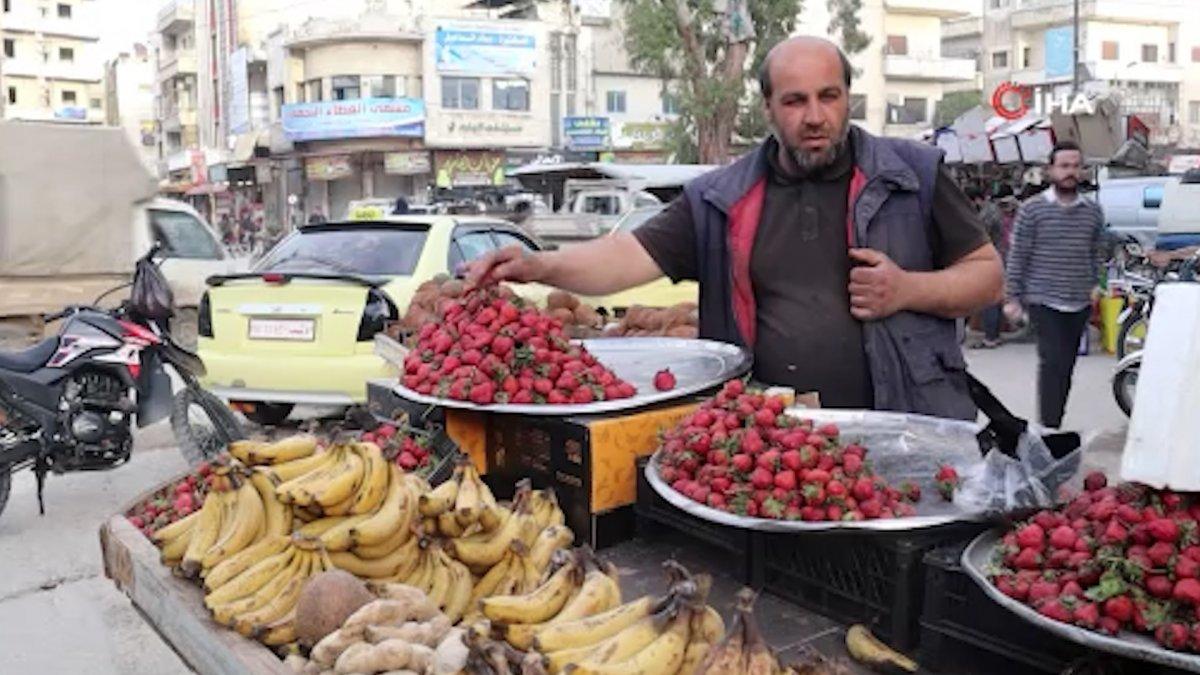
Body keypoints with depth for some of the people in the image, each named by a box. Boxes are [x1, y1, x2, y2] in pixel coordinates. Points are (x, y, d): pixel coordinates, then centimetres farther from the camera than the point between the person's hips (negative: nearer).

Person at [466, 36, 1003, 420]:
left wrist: (908, 290, -10)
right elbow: (634, 255, -3)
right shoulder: (722, 200, 6)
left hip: (913, 434, 0)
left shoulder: (913, 174, 5)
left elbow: (988, 276, 9)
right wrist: (540, 266, -20)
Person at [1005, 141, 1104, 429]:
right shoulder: (1032, 209, -4)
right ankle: (1049, 427, -9)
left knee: (1066, 366, 9)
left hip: (1079, 303, 5)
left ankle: (1054, 424, 19)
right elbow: (1017, 256, -4)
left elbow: (1094, 254, 18)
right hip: (1044, 301, -5)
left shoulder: (1093, 211, 9)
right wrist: (1013, 298, -5)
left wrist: (1093, 287, 15)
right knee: (1053, 362, -13)